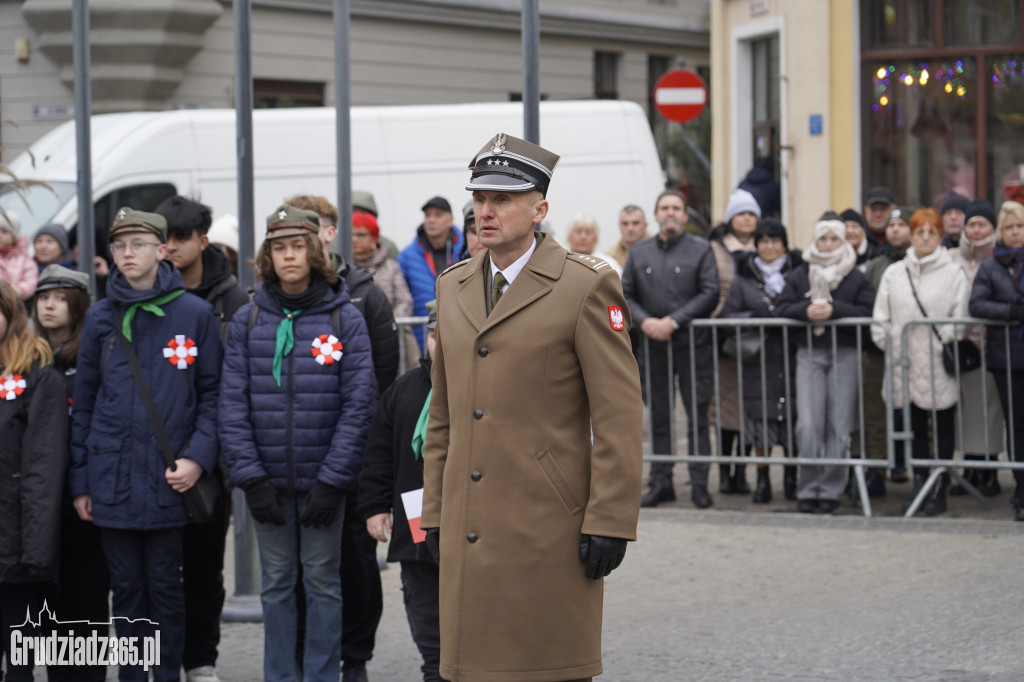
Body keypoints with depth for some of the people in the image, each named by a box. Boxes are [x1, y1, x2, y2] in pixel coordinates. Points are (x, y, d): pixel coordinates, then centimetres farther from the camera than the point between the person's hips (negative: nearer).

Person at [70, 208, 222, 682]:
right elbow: (84, 400, 9)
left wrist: (198, 456, -10)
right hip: (112, 479, 2)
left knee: (166, 586, 3)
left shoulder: (194, 314, 1)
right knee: (127, 588, 8)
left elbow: (212, 392, 3)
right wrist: (80, 481, 6)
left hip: (168, 482, -2)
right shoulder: (100, 318, 7)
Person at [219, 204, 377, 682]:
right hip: (268, 480, 2)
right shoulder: (247, 320, 3)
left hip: (323, 479, -2)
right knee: (276, 584, 8)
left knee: (323, 582, 5)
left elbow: (358, 404, -5)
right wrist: (249, 476, -9)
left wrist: (332, 480, -11)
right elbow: (232, 403, 0)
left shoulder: (344, 319, -2)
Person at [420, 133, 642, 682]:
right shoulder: (452, 287, 15)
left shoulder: (586, 287, -5)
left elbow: (619, 417, -8)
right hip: (470, 532, 6)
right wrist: (434, 513, 16)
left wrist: (609, 522, -12)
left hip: (549, 528, -6)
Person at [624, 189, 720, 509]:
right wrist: (645, 321, -8)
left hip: (692, 342, -3)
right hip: (653, 343, 3)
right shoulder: (639, 251, 13)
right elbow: (625, 294, 11)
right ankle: (661, 482, 11)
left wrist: (674, 321, -13)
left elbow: (710, 294, -5)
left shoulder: (700, 249, 3)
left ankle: (699, 483, -1)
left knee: (697, 415, -4)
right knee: (658, 416, 6)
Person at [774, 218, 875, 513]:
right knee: (808, 425, -7)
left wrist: (834, 310, -15)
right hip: (809, 353, 1)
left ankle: (830, 490, 6)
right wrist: (805, 310, -12)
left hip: (845, 354, -1)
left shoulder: (856, 278, 5)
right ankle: (808, 489, 0)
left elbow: (868, 311, -5)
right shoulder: (800, 275, 11)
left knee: (838, 425, -1)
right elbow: (781, 307, 6)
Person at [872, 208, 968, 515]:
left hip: (940, 366, -3)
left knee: (942, 428, 1)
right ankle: (919, 483, 16)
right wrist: (889, 346, 0)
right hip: (906, 366, 3)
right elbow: (880, 319, 11)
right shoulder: (894, 273, 11)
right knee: (915, 426, 9)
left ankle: (940, 488, 6)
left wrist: (945, 345, -10)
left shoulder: (953, 273, 1)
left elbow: (959, 320, -2)